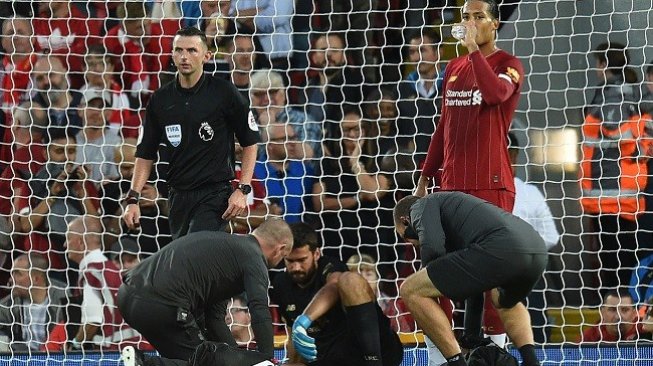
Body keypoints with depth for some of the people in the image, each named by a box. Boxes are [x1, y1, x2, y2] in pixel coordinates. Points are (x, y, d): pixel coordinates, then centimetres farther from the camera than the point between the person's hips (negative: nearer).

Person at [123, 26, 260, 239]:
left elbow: (250, 142, 3)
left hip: (215, 195, -5)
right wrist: (133, 198, 3)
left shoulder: (224, 93, -3)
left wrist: (243, 190, -6)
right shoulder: (161, 99, 8)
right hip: (178, 196, 5)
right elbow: (145, 154, 13)